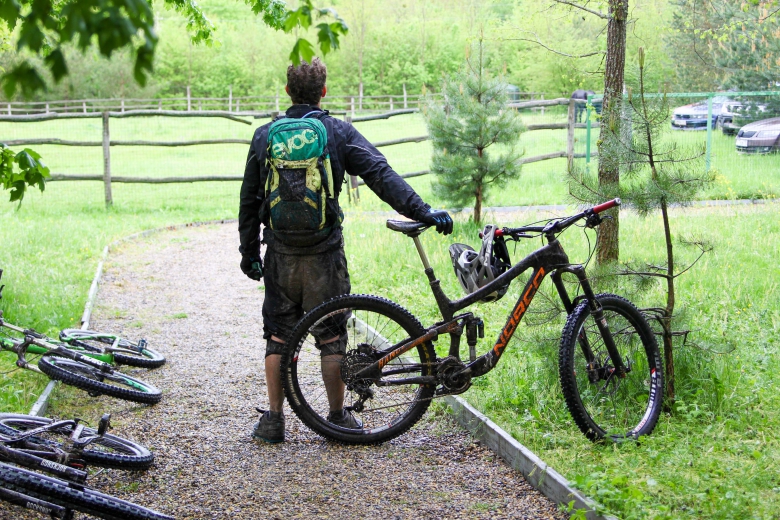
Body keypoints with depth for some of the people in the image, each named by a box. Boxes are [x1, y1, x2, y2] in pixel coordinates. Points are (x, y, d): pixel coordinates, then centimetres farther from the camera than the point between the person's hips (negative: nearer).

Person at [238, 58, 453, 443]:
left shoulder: (265, 135, 5)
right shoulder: (338, 133, -2)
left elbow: (249, 198, 9)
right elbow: (381, 175, -12)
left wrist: (248, 250, 17)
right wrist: (423, 212, -15)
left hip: (281, 255, 2)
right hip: (324, 253, -2)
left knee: (278, 337, 10)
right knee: (330, 337, 7)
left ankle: (273, 420, 13)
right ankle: (337, 417, 13)